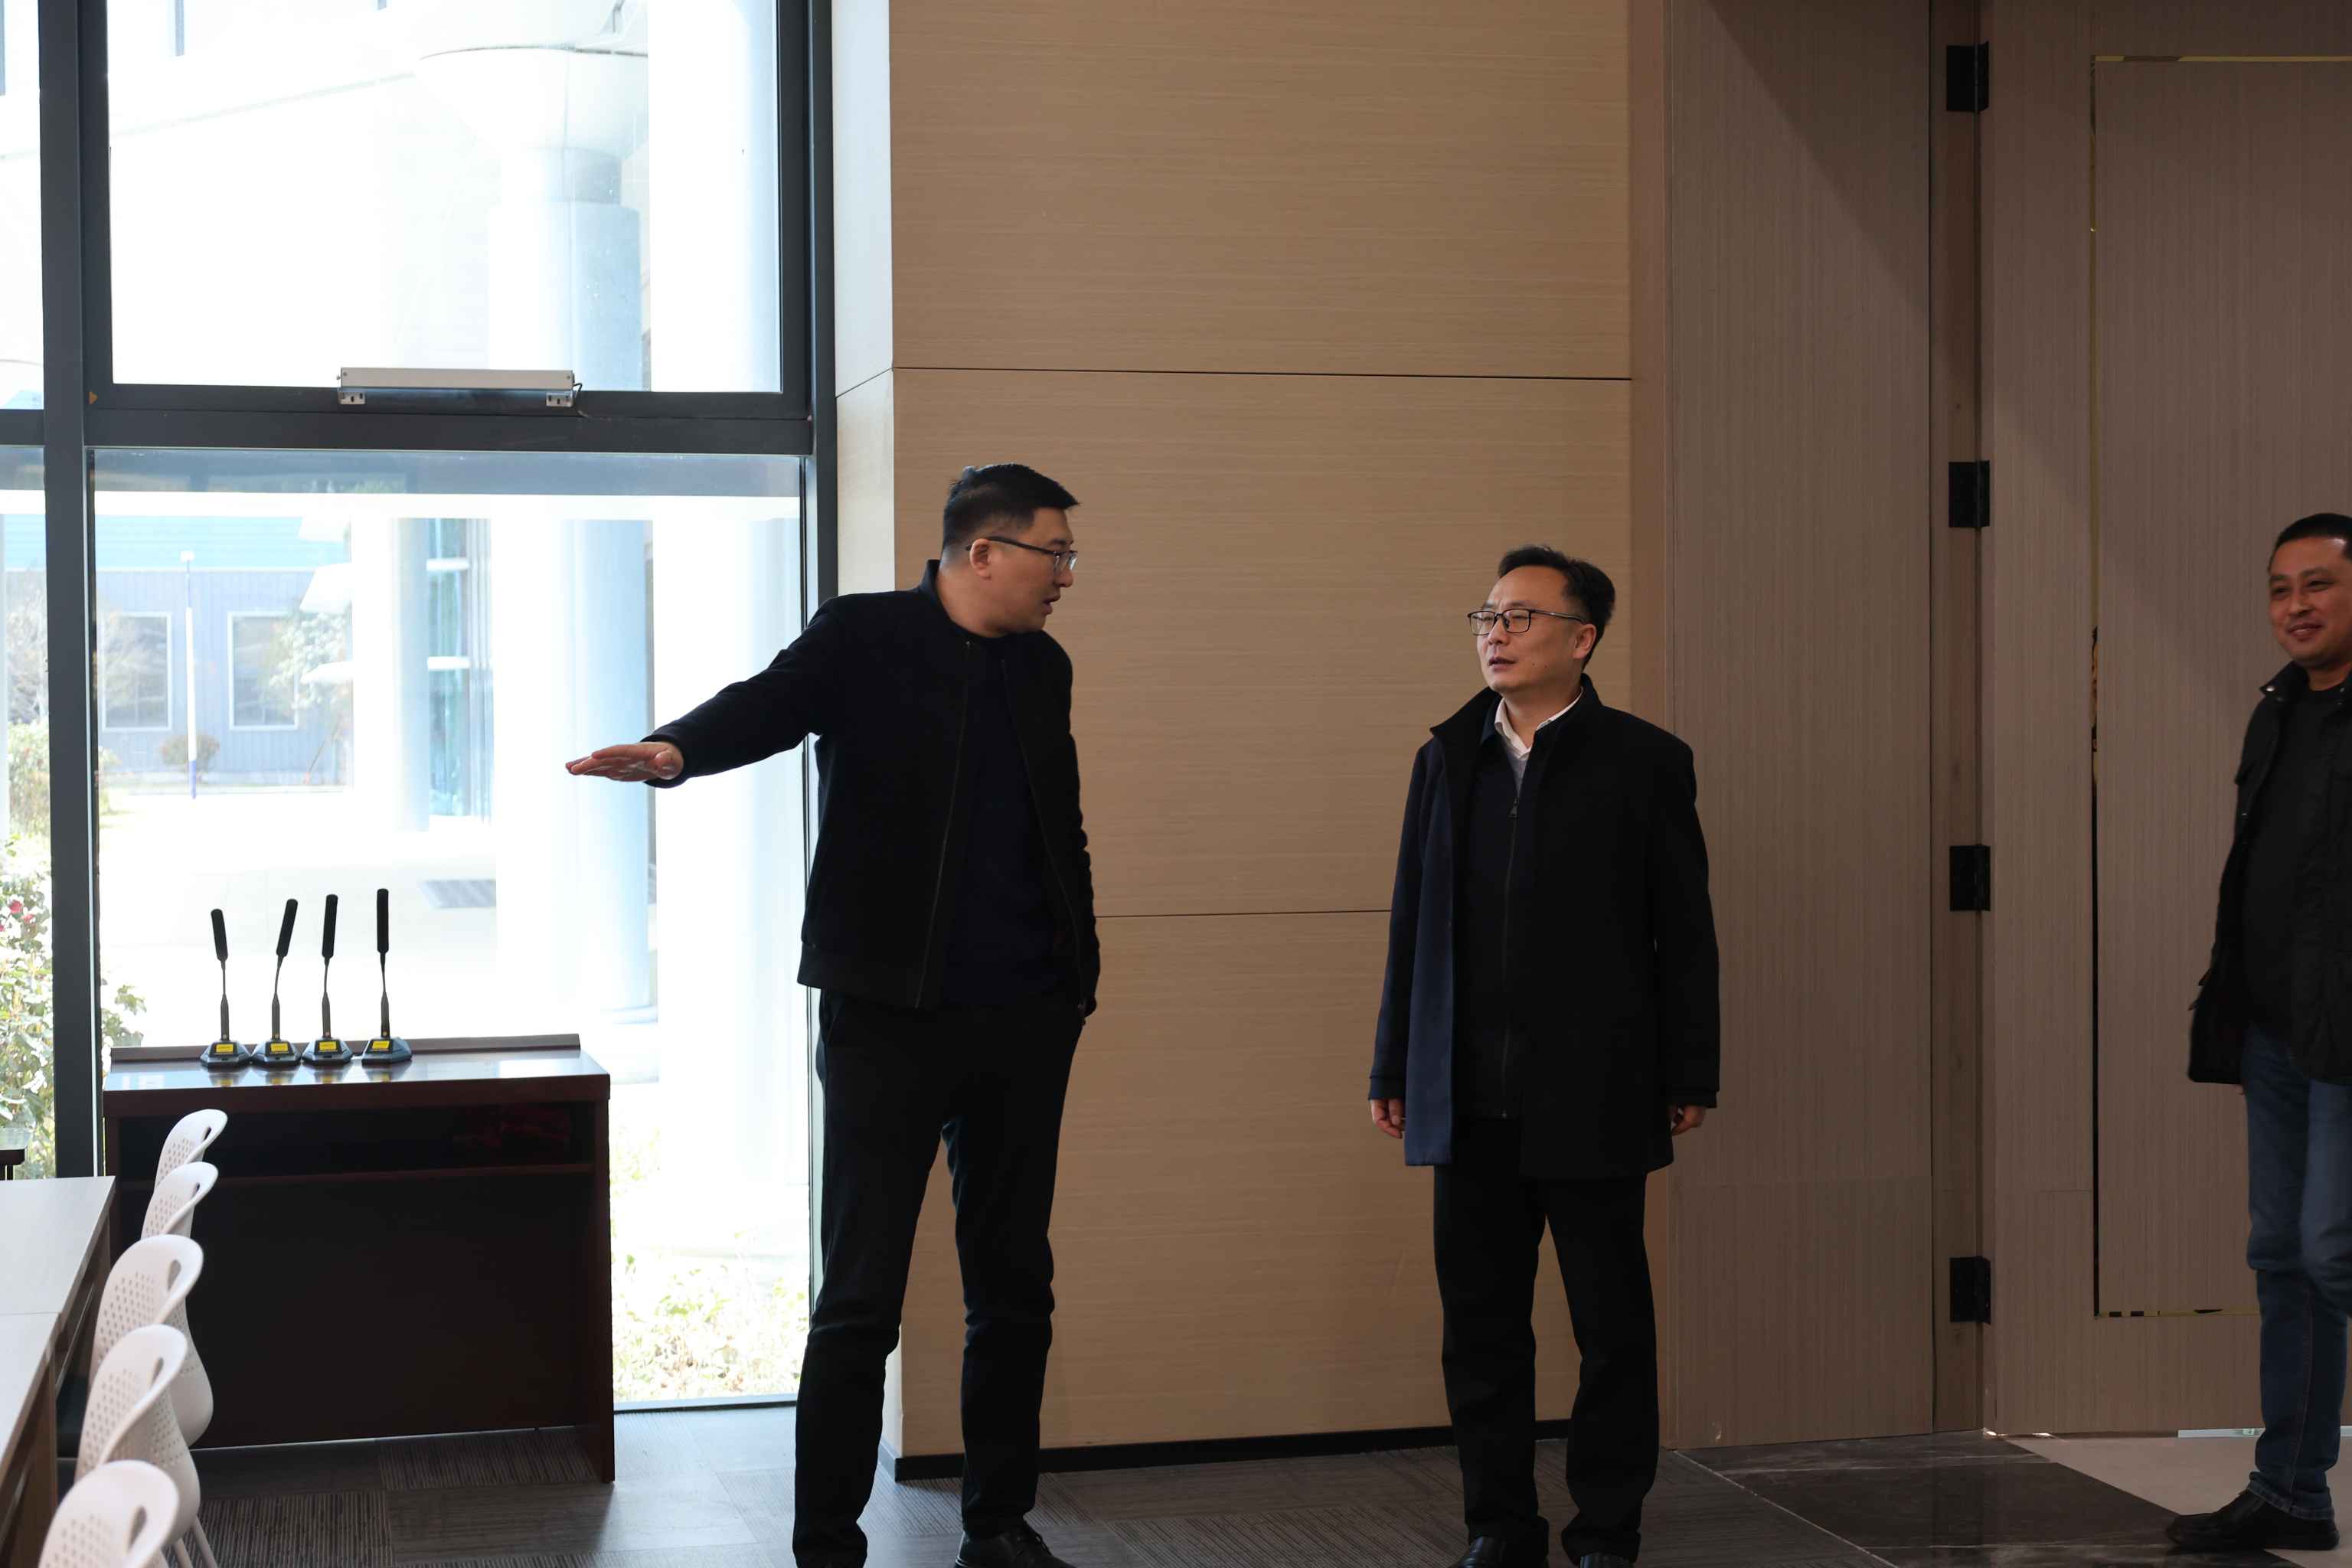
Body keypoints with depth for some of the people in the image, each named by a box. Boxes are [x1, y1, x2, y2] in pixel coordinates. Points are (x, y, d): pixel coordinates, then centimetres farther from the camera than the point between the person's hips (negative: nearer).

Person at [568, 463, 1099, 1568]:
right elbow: (766, 705, -22)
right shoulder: (865, 637, -4)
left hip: (1024, 1022, 5)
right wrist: (676, 750, -43)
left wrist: (1078, 977, 14)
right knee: (859, 1300, -2)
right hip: (889, 1018, -5)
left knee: (1014, 1291, 12)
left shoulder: (1042, 668, 13)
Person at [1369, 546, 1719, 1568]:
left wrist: (1688, 1080, -3)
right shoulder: (1446, 759, 11)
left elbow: (1684, 934, 0)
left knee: (1611, 1323, 4)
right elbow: (1414, 924, 12)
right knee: (1481, 1322, 8)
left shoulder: (1643, 762, 0)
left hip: (1593, 1099, -3)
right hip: (1471, 1100, 4)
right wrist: (1395, 1072, 10)